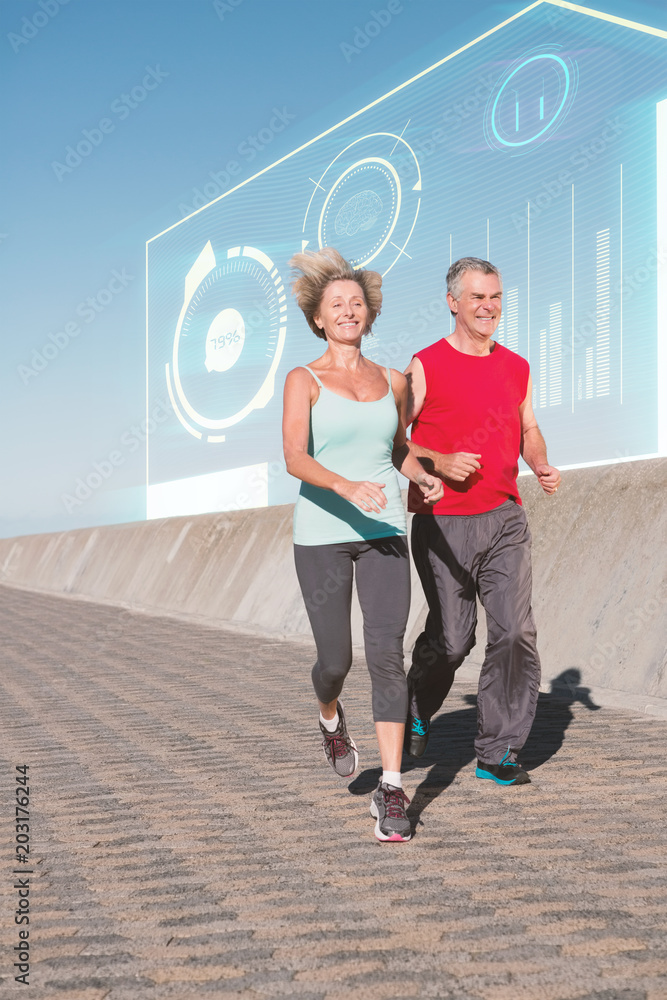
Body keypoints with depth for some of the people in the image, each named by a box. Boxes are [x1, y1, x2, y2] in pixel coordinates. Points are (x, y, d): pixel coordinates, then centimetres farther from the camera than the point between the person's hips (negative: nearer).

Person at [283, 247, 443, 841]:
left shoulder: (393, 382, 11)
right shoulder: (304, 381, -2)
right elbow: (294, 460, -15)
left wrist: (423, 477, 5)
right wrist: (346, 487, -33)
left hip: (383, 531, 2)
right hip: (322, 533, -2)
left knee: (386, 656, -9)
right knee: (336, 661, 3)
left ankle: (392, 790, -3)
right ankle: (331, 720, 39)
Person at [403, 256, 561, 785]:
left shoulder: (516, 368, 12)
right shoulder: (425, 367, -4)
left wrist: (542, 466, 2)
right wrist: (440, 463, -19)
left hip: (505, 519, 4)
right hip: (442, 523, -4)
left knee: (516, 632, -5)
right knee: (451, 637, 2)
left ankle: (498, 751, 8)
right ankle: (416, 711, 33)